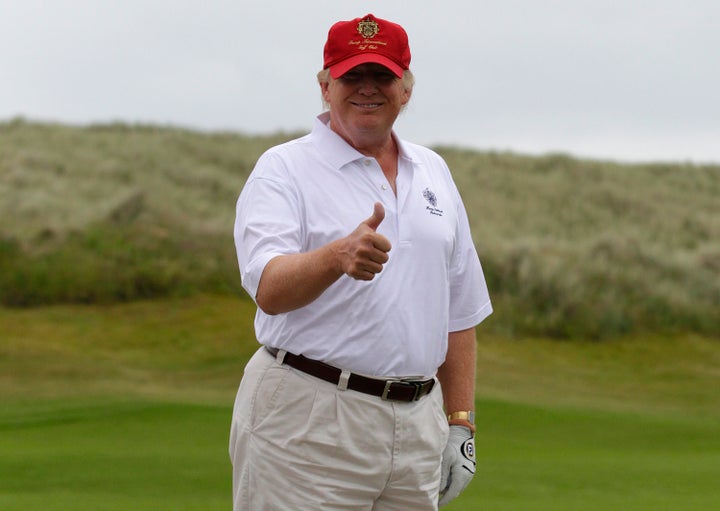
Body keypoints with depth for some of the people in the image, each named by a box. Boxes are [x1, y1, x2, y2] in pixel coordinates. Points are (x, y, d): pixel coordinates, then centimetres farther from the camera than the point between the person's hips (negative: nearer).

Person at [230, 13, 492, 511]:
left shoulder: (433, 172, 16)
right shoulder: (283, 170, -3)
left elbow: (459, 309, 18)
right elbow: (270, 289, -20)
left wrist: (461, 423, 12)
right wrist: (338, 256, -39)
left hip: (416, 422, 6)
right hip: (307, 426, -6)